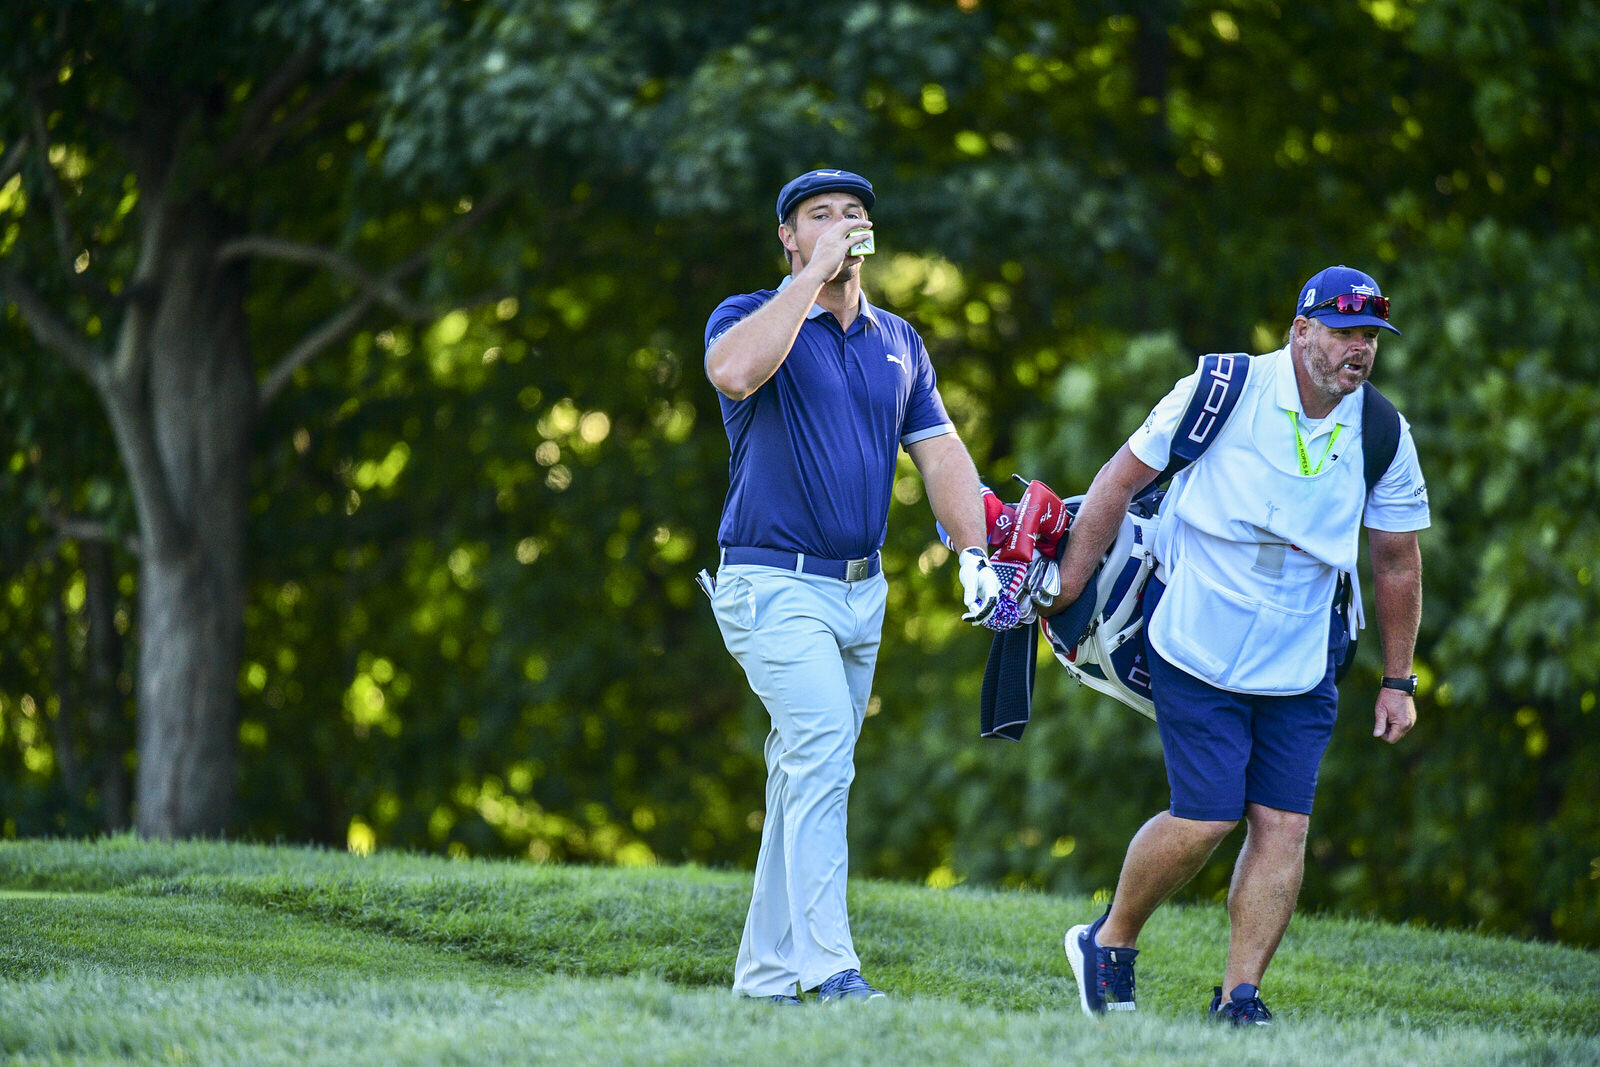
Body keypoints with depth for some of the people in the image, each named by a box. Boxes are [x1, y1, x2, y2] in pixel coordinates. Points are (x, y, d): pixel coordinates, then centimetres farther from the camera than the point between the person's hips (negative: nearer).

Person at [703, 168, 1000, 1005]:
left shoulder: (898, 341, 15)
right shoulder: (749, 317, -2)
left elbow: (941, 454, 13)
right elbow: (735, 372, -27)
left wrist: (975, 555, -1)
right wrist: (812, 276, -20)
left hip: (862, 590, 6)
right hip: (774, 583, -6)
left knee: (809, 779, 8)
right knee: (823, 751, -21)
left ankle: (763, 975, 13)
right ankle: (827, 967, -24)